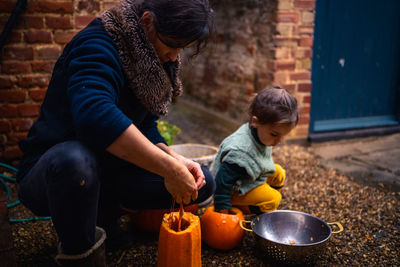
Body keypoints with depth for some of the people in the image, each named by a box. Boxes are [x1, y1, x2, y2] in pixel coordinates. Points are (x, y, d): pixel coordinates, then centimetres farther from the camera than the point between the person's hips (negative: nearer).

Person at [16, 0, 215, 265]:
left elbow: (146, 128, 5)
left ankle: (103, 210, 8)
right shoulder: (98, 45, -22)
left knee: (203, 183, -4)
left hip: (106, 172, 7)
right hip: (48, 173, -7)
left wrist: (174, 159, -15)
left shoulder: (154, 62, 3)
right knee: (74, 159, -43)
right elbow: (96, 115, -41)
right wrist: (169, 168, -39)